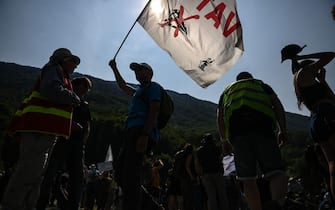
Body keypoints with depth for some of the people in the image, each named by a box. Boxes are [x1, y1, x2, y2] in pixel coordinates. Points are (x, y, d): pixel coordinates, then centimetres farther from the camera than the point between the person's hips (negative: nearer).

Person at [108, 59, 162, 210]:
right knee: (122, 170, 11)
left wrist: (145, 135, -22)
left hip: (141, 132, -10)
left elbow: (154, 111, -11)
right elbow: (123, 86, 49)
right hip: (133, 132, 10)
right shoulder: (139, 90, 31)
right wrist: (114, 68, 49)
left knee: (131, 173, -17)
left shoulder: (153, 87, 4)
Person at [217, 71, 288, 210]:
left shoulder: (227, 90, 35)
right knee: (277, 172, -6)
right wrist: (283, 131, 10)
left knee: (248, 179, 2)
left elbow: (220, 117, 20)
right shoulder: (262, 85, 32)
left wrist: (224, 140, 19)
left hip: (237, 129, 1)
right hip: (263, 125, -1)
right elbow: (278, 106, 14)